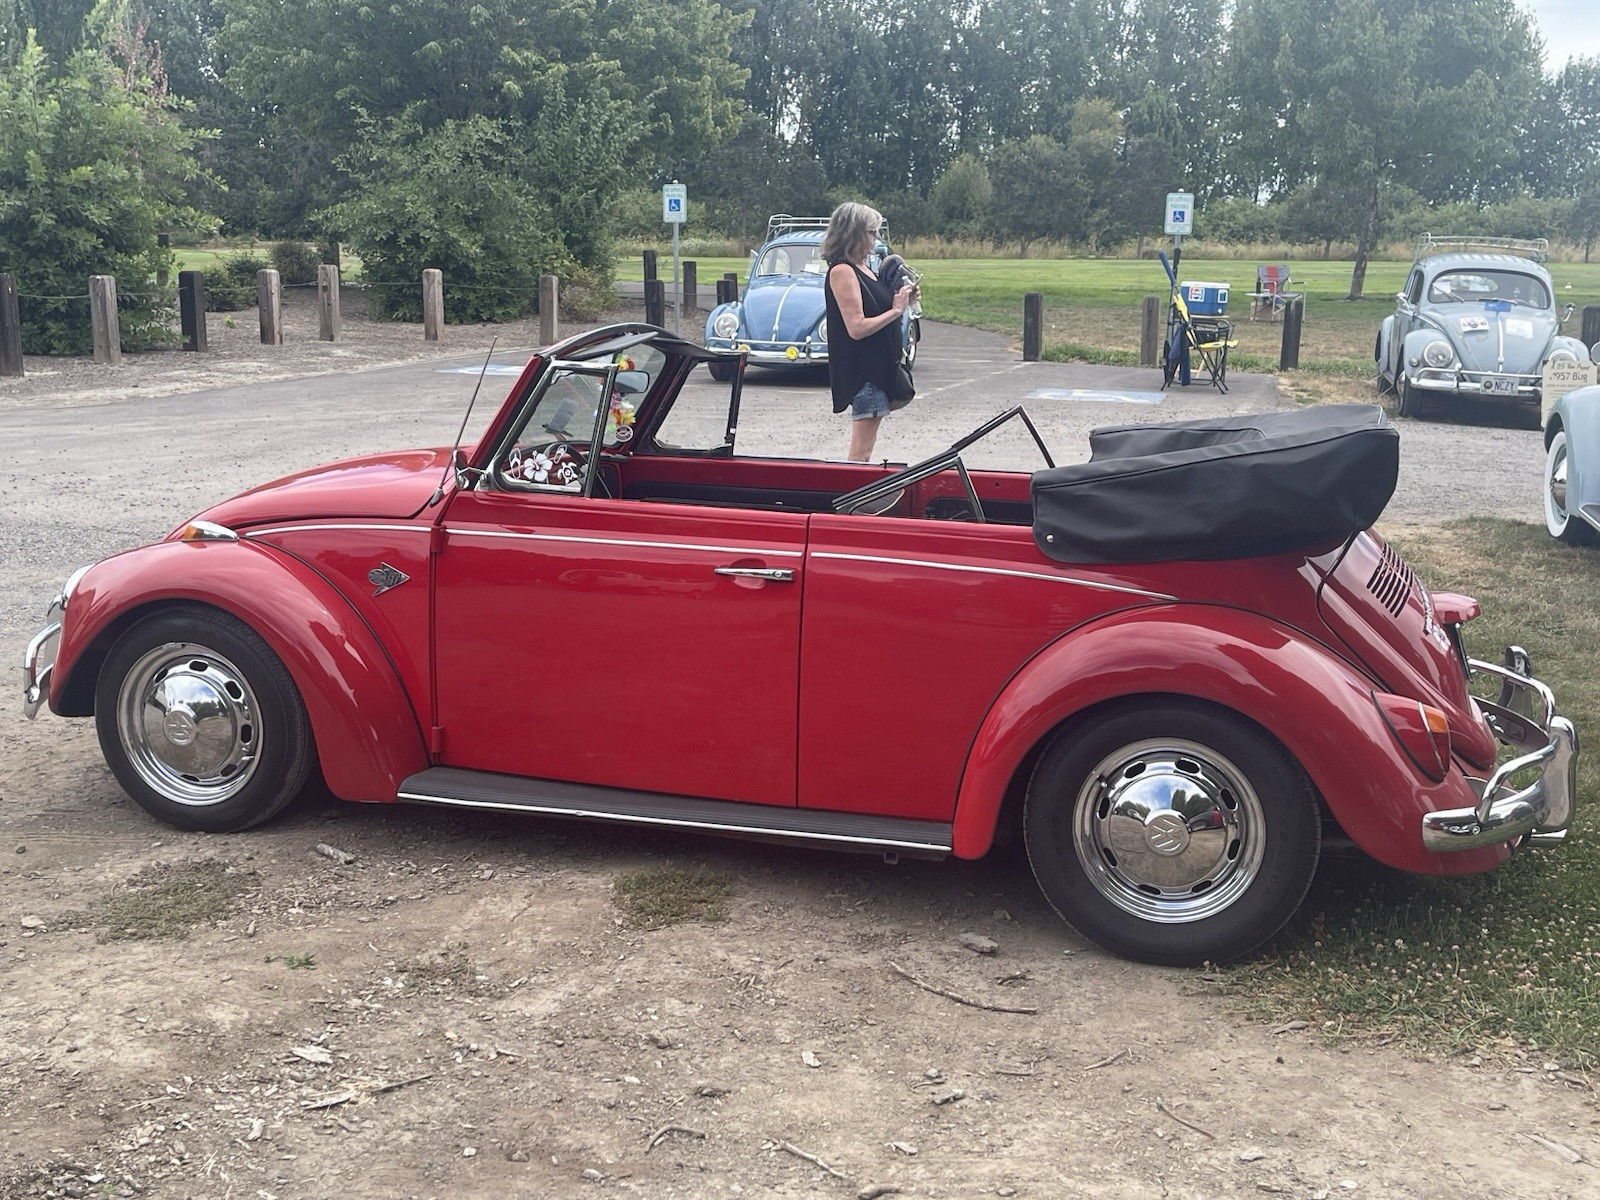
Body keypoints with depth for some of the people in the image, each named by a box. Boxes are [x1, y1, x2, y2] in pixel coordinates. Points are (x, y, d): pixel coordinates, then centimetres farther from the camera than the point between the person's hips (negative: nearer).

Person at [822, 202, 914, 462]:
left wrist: (901, 299, 6)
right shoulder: (842, 271, -15)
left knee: (864, 448, 14)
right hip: (862, 370, -10)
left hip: (879, 367, 10)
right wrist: (896, 310, -14)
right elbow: (857, 328, -21)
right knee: (860, 454, -8)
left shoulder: (864, 269, 13)